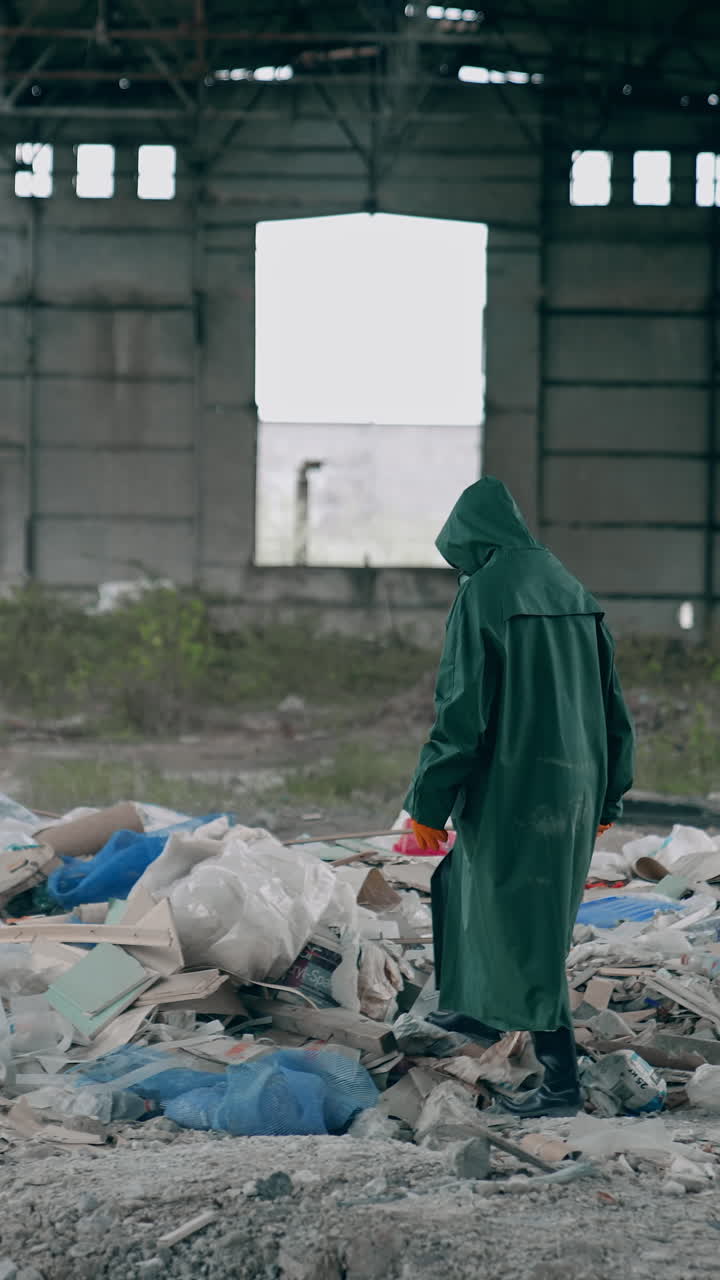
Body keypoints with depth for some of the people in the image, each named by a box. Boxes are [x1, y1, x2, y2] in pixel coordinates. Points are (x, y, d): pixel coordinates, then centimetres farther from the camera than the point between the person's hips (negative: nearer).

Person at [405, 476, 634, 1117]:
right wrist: (607, 797, 19)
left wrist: (428, 802, -9)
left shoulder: (484, 593, -15)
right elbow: (611, 703, 11)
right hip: (573, 788, 8)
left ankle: (561, 1081, 2)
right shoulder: (572, 591, 8)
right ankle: (486, 1012, 43)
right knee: (468, 883, 28)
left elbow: (461, 708, -17)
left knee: (524, 928, 0)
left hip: (515, 788, -8)